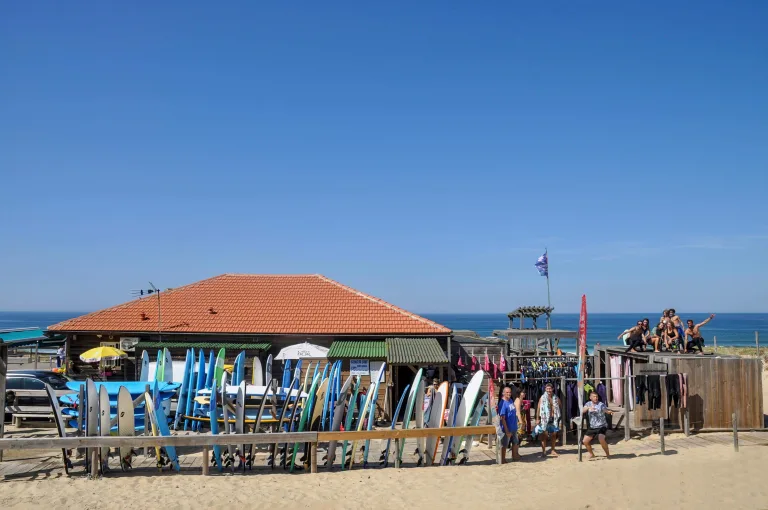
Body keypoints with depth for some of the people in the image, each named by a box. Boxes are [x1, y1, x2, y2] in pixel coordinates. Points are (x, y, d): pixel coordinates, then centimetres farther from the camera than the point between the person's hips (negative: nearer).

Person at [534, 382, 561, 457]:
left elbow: (559, 408, 15)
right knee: (544, 435, 0)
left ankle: (552, 450, 21)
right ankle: (543, 451, 7)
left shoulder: (556, 398, 5)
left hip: (554, 419, 3)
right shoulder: (542, 398, -4)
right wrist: (537, 419, -10)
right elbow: (538, 408, -5)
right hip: (545, 419, -3)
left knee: (554, 435, 9)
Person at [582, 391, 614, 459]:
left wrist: (610, 411, -48)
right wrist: (588, 408, -32)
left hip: (601, 426, -5)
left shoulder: (601, 404, -10)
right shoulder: (588, 404, 3)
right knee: (585, 441, -1)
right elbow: (583, 411, -12)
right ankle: (591, 454, 25)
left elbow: (606, 410, -24)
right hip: (592, 427, 5)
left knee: (601, 439, -27)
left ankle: (607, 454, -4)